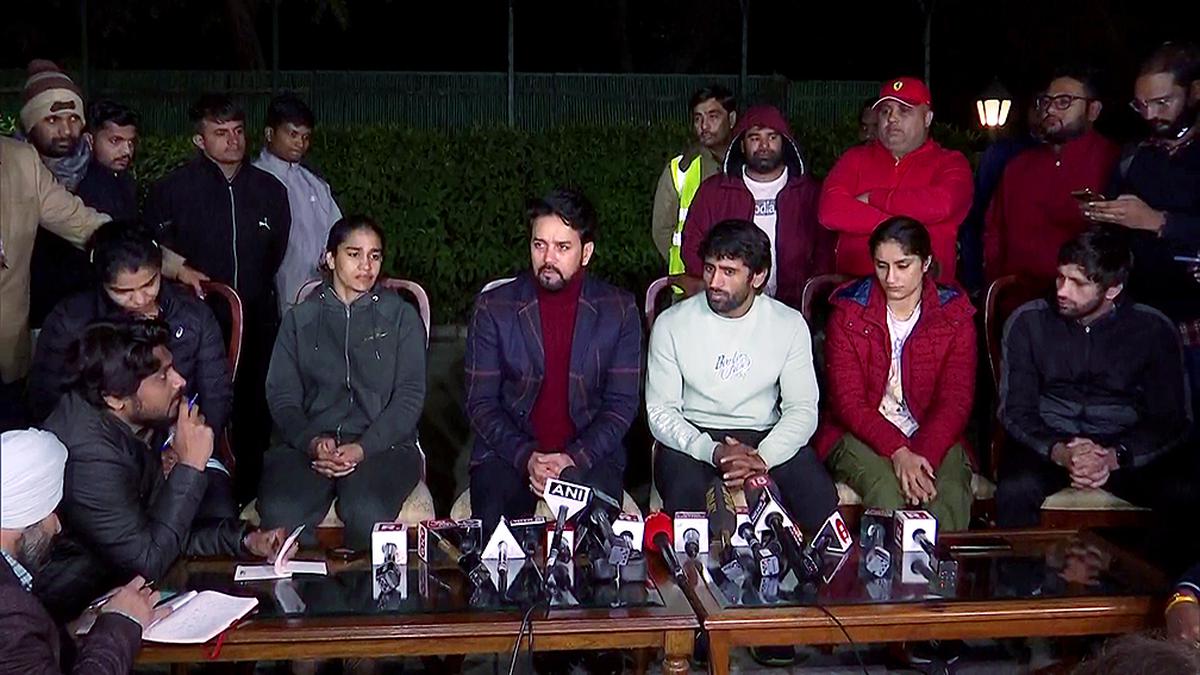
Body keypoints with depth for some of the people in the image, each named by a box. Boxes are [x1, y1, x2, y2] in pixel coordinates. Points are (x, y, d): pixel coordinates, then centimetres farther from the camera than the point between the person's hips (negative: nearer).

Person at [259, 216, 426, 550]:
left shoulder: (401, 317, 14)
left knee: (366, 513, -35)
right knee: (279, 513, -30)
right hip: (308, 444, 2)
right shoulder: (300, 319, 19)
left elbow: (410, 396, 3)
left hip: (382, 444, -1)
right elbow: (281, 395, 9)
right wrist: (311, 441, -11)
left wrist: (363, 448, -12)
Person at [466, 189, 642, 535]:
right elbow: (480, 403, 1)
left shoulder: (620, 310, 3)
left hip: (589, 453, 0)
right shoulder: (493, 308, 2)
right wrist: (526, 458, -15)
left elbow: (622, 403, 1)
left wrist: (575, 458, -15)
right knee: (494, 526, -28)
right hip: (508, 452, 0)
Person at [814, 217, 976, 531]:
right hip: (860, 435, -1)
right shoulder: (849, 313, 0)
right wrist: (898, 452, -23)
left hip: (933, 436, 1)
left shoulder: (954, 316, 3)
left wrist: (924, 456, -24)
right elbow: (848, 402, -8)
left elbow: (956, 401, -6)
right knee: (887, 491, -31)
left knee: (951, 498, -29)